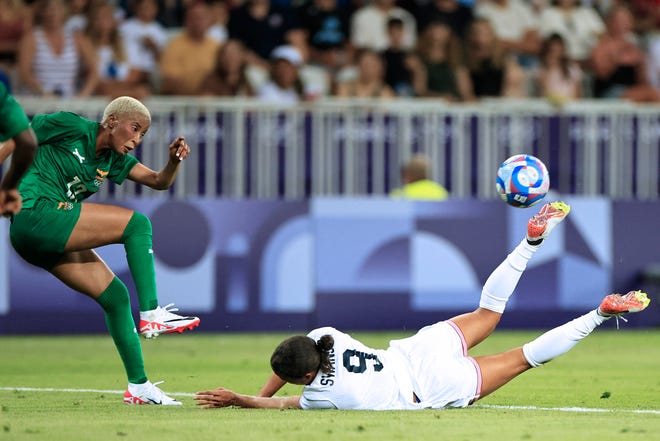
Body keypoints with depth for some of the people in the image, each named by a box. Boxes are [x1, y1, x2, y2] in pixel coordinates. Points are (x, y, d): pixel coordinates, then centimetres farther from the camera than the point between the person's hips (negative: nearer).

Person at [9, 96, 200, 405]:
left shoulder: (112, 159, 17)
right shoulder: (70, 126, -5)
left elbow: (160, 181, 15)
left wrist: (174, 160, -6)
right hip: (36, 214, -9)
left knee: (115, 296, 4)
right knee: (136, 224, -14)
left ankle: (138, 385, 10)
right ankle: (150, 314, -18)